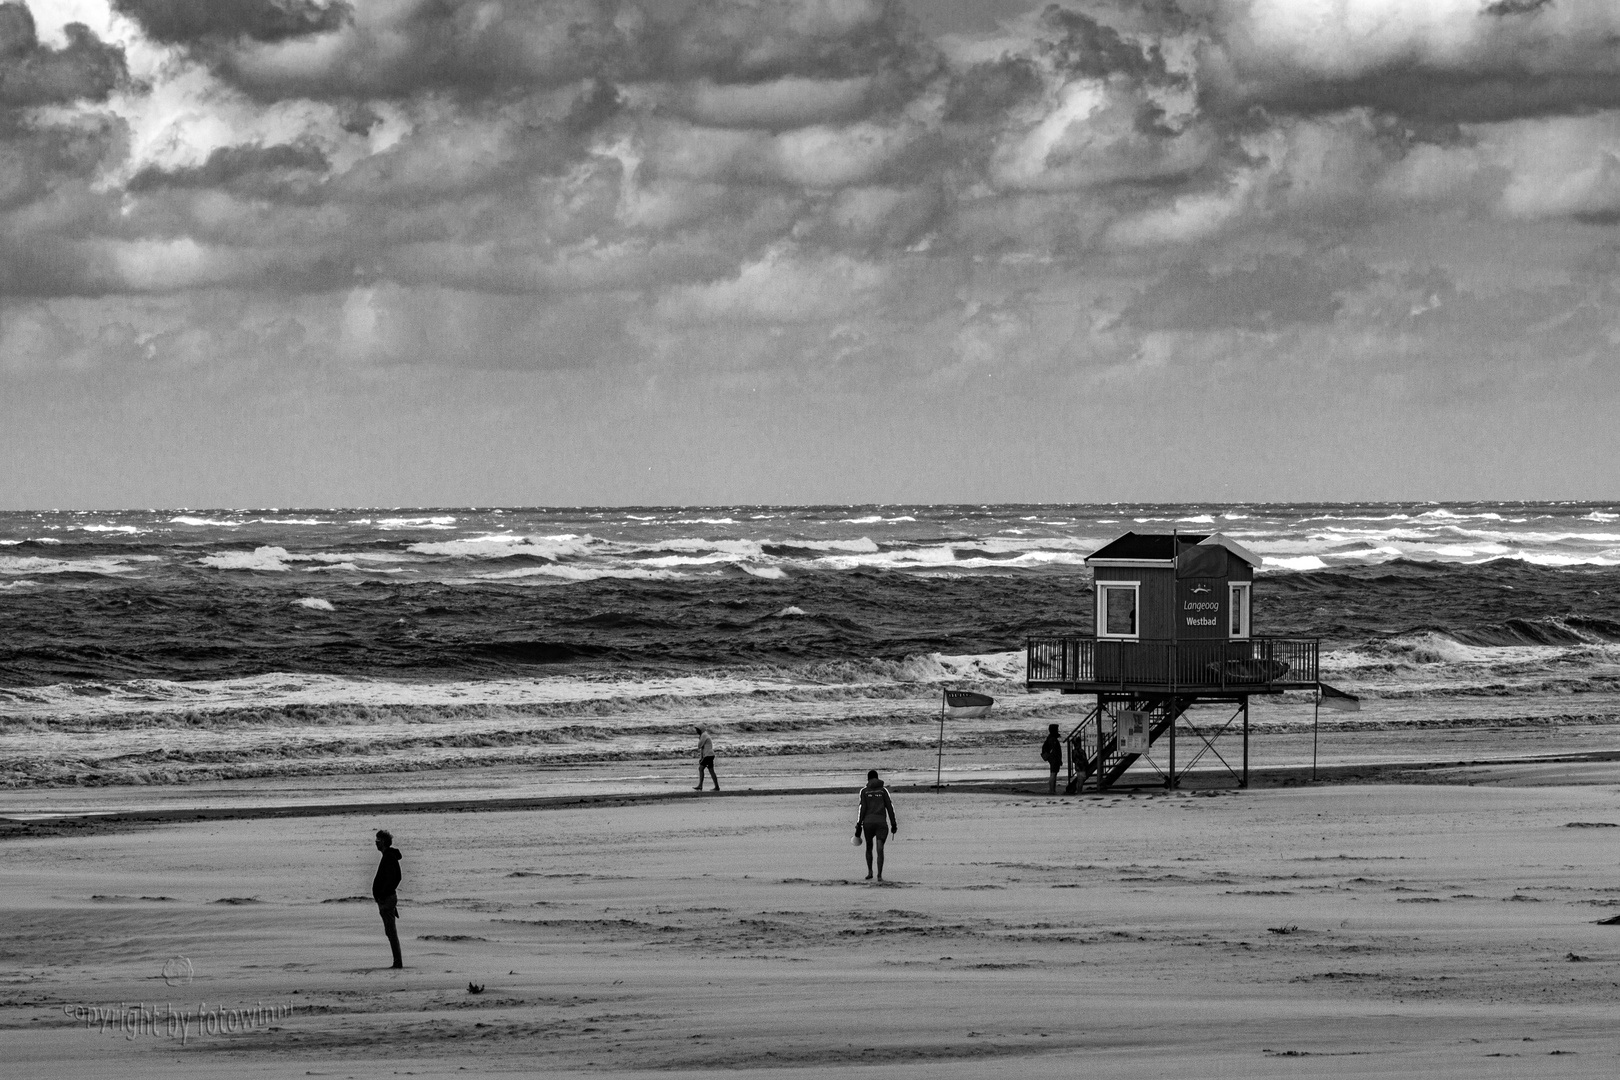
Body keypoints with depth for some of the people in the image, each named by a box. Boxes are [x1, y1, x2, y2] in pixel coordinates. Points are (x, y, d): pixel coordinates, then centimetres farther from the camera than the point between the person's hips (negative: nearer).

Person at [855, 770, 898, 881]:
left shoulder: (864, 791, 6)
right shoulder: (883, 790, 9)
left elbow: (862, 809, -1)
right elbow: (890, 807, 4)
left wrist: (859, 825, 0)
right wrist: (893, 824, 7)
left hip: (868, 821, 0)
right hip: (881, 821, 0)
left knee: (869, 847, 19)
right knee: (880, 849, -4)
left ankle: (870, 872, 17)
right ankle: (879, 875, -15)